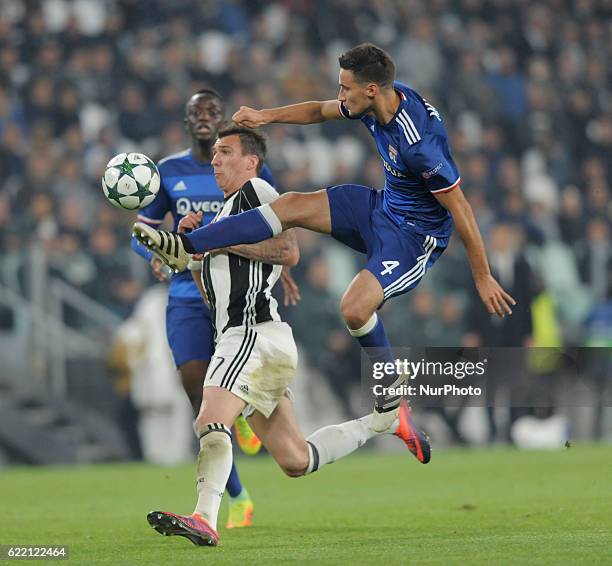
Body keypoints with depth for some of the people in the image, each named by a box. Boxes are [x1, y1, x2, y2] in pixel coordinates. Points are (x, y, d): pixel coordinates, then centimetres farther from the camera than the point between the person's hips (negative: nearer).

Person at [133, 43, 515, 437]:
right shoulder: (377, 101, -8)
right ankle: (185, 248, 4)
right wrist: (267, 116, 4)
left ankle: (391, 385, 4)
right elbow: (321, 111, 14)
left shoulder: (420, 143, -34)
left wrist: (483, 278, -20)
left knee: (355, 308, -24)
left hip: (415, 234, -9)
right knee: (292, 205, 0)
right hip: (383, 208, 9)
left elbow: (460, 208, -26)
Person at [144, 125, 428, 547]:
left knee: (212, 424, -27)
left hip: (255, 334, -10)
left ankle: (205, 520, -39)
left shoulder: (256, 190, 0)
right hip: (247, 340, 10)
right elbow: (212, 293, 28)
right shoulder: (227, 211, 29)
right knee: (296, 461, 11)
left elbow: (289, 251, -15)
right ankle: (385, 421, 21)